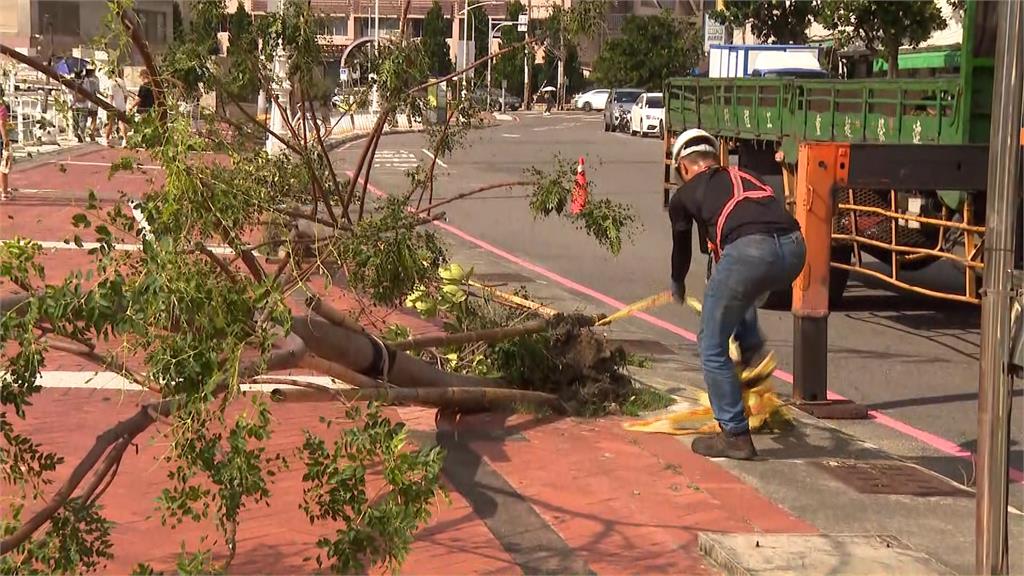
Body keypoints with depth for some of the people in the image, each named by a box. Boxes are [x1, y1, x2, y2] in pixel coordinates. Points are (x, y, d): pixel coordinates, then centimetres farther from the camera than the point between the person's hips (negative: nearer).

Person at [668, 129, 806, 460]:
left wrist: (677, 285, 62)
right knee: (740, 294, 39)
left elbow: (682, 248, 38)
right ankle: (753, 351, 22)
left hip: (749, 251, -5)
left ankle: (735, 435, 13)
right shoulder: (745, 177, 36)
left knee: (712, 346, 12)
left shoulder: (685, 195, 23)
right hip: (794, 248, 5)